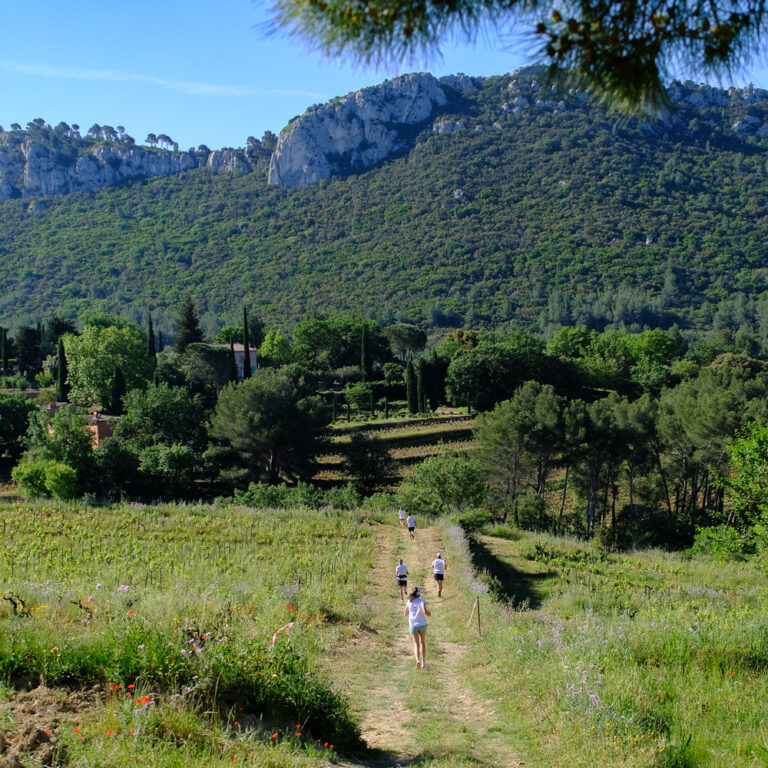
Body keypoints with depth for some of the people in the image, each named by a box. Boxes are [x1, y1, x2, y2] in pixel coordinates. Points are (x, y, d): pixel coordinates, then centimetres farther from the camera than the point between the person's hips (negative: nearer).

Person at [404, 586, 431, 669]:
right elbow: (425, 612, -24)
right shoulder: (422, 601, -10)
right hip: (422, 624, -1)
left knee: (416, 644, -3)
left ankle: (418, 660, -30)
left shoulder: (409, 602, 1)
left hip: (413, 625, 1)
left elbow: (405, 614, 11)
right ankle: (423, 662, 16)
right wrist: (429, 614, -1)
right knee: (423, 642, 21)